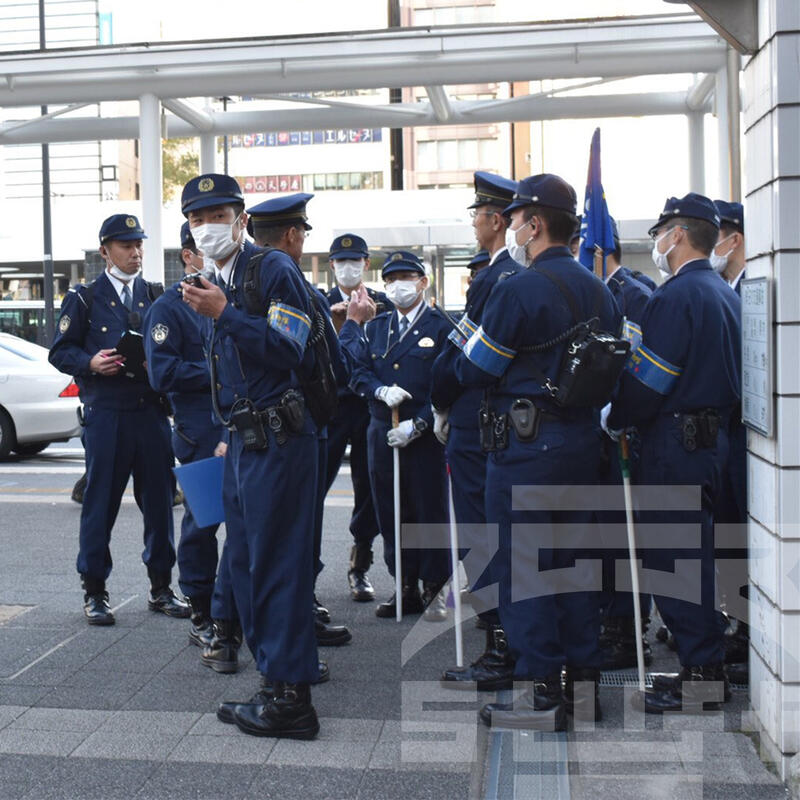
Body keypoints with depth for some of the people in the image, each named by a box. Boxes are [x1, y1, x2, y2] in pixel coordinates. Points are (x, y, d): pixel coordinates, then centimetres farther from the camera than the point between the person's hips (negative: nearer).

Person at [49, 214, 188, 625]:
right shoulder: (83, 298, 4)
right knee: (100, 502, 1)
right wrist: (90, 363, -15)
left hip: (152, 411, 3)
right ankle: (94, 591, 14)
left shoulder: (156, 296, 14)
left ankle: (160, 587, 20)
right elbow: (61, 351, 3)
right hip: (105, 414, -3)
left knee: (159, 499, 7)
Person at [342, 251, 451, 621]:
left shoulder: (441, 328, -1)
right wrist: (382, 391, -14)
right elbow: (357, 369, 6)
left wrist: (418, 425, -14)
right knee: (391, 513, 8)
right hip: (382, 434, 5)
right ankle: (406, 588, 19)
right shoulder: (374, 327, 15)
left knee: (430, 511, 1)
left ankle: (434, 590, 13)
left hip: (425, 435, -4)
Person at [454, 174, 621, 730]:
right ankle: (584, 686, 21)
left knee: (522, 565, 1)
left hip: (527, 445, -8)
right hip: (583, 440, 8)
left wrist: (464, 339, 10)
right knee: (573, 560, 14)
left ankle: (542, 694, 5)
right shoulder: (599, 291, 10)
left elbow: (473, 372, -10)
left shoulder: (519, 290, -14)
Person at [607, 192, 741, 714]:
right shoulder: (725, 295, 14)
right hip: (714, 433, 9)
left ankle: (701, 677, 3)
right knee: (693, 553, 15)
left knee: (674, 558, -3)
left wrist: (613, 420, -3)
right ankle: (710, 670, 23)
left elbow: (647, 381, -18)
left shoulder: (676, 296, -15)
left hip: (677, 441, -9)